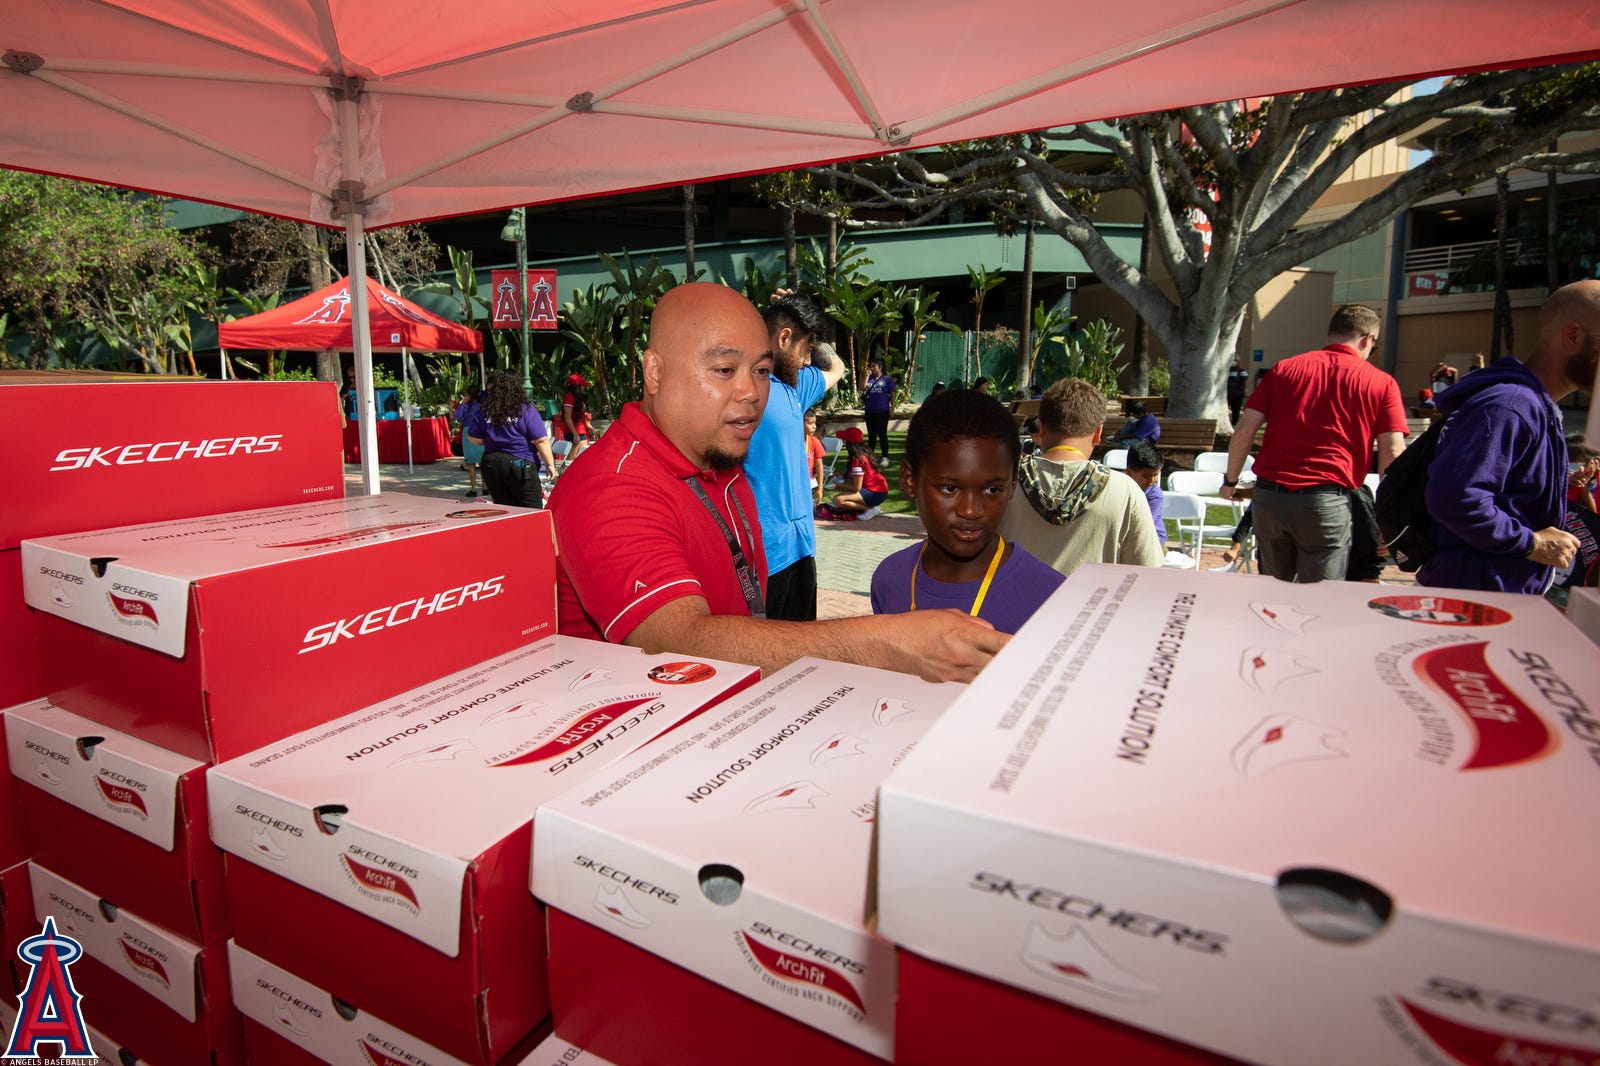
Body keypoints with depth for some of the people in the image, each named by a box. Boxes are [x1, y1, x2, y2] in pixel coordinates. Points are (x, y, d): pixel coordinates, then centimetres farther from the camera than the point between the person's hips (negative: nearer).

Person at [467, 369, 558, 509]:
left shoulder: (482, 413, 2)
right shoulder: (526, 412, -9)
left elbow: (474, 439, 9)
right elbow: (541, 440, -11)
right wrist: (550, 463, -3)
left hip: (491, 465, 4)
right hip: (521, 465, -4)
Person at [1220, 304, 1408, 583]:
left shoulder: (1284, 368, 11)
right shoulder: (1381, 383, 6)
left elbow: (1244, 430, 5)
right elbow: (1391, 453, 1)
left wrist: (1230, 482, 16)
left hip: (1269, 495, 3)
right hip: (1327, 502, -2)